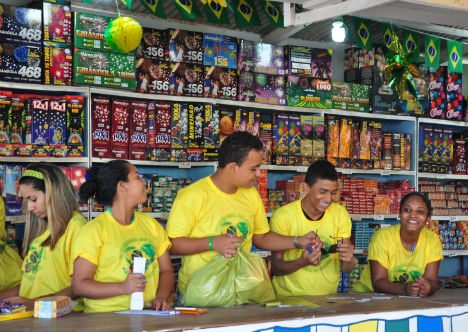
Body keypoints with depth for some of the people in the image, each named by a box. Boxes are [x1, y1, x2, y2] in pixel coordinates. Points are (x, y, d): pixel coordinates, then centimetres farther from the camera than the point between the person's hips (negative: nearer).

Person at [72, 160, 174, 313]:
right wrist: (122, 288, -19)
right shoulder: (95, 230, 0)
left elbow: (166, 271, 20)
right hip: (106, 316, -4)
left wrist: (161, 297, -1)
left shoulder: (151, 224, 20)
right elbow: (79, 285, -5)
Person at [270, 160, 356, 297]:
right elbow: (276, 268, -5)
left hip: (327, 296, 3)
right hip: (288, 297, -2)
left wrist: (348, 260, -18)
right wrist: (303, 262, -23)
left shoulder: (340, 214, 4)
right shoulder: (282, 216, -6)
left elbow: (347, 269, 5)